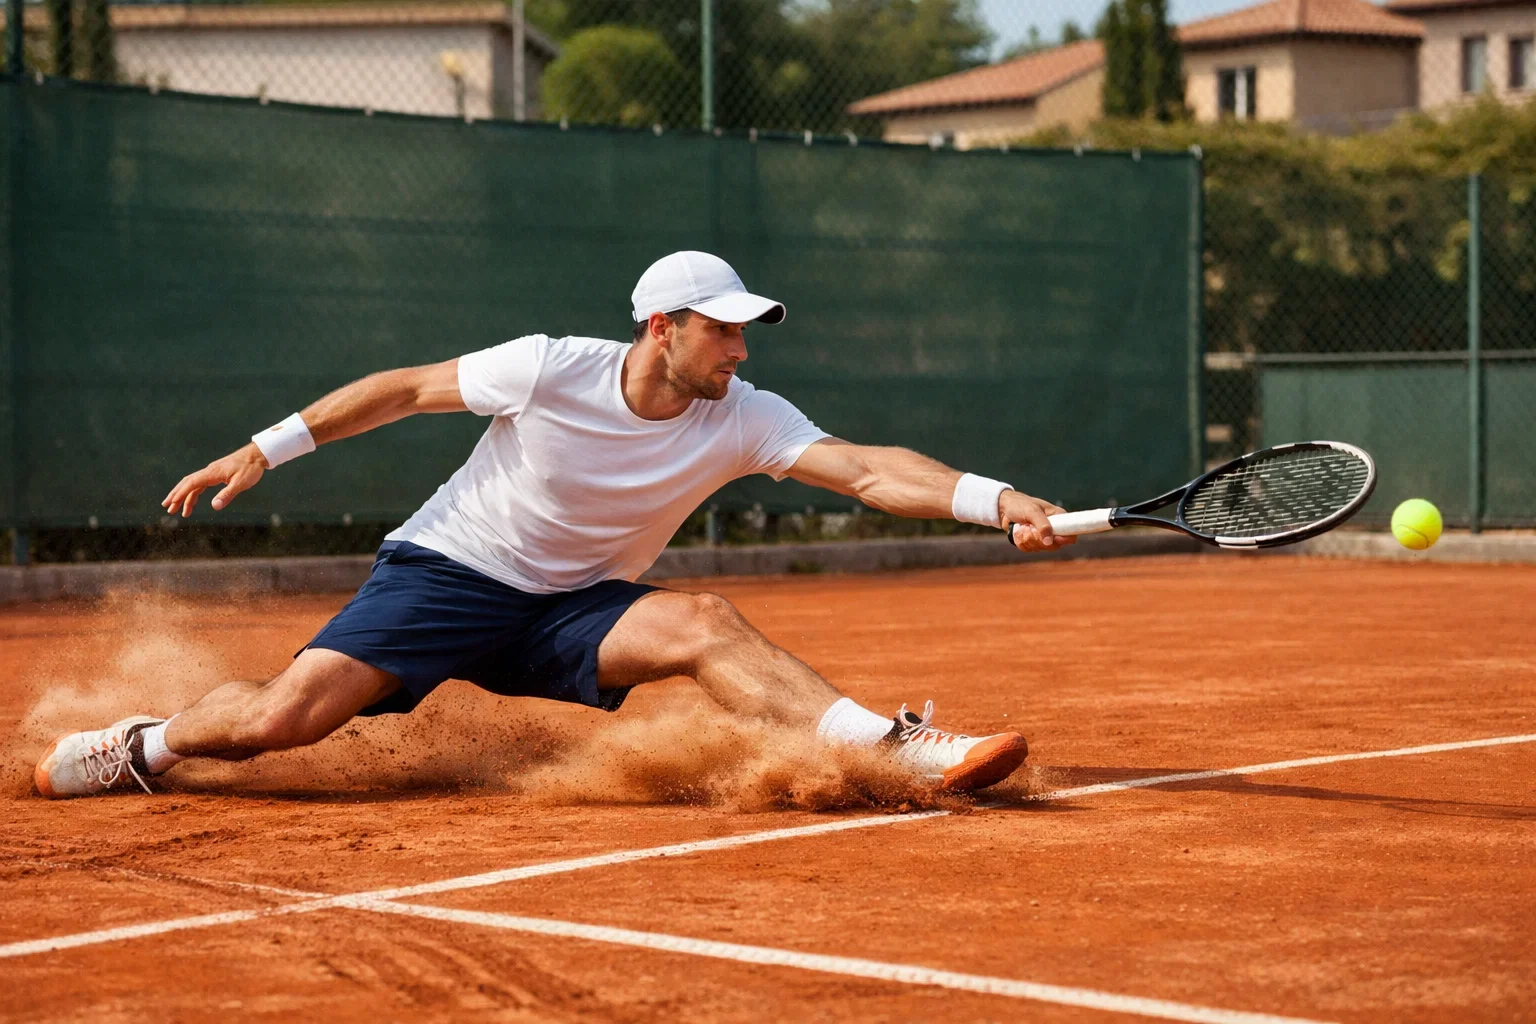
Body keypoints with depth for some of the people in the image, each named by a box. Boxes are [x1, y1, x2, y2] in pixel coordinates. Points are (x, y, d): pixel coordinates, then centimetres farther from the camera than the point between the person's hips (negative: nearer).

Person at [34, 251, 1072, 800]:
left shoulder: (743, 420, -11)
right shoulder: (548, 370, -18)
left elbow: (866, 469, -22)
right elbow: (405, 387, -4)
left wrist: (998, 500, -36)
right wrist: (265, 449, -2)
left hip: (571, 612, 3)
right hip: (446, 573, -3)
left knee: (703, 622, -25)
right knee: (280, 716, -19)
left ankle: (900, 747, -32)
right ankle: (150, 742, 12)